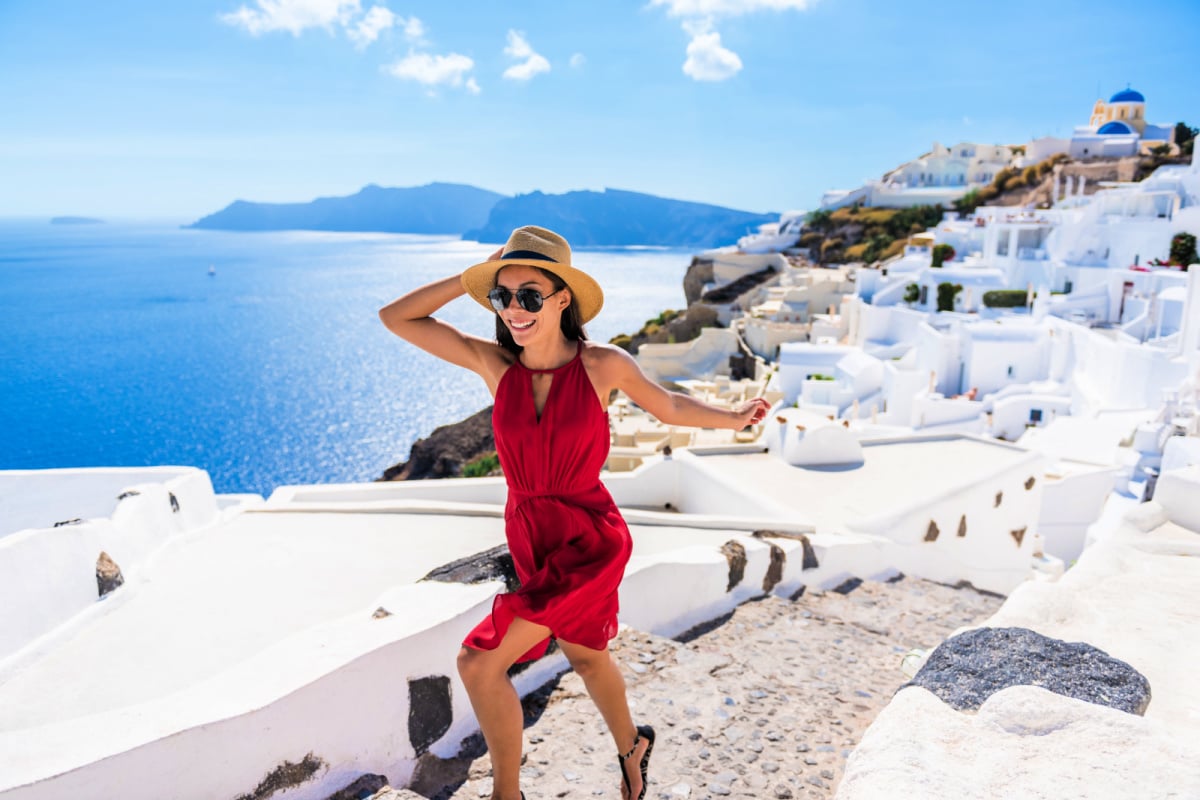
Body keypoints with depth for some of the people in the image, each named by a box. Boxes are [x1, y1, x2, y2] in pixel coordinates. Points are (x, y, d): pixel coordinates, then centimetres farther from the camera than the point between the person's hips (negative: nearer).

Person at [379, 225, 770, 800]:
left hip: (589, 538, -4)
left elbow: (668, 406, 6)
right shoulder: (494, 364, -7)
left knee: (479, 663, -12)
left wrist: (731, 418, 7)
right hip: (528, 538, 5)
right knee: (584, 656, 26)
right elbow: (395, 317, -6)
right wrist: (471, 279, -11)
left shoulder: (604, 365, -13)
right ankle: (631, 745, 55)